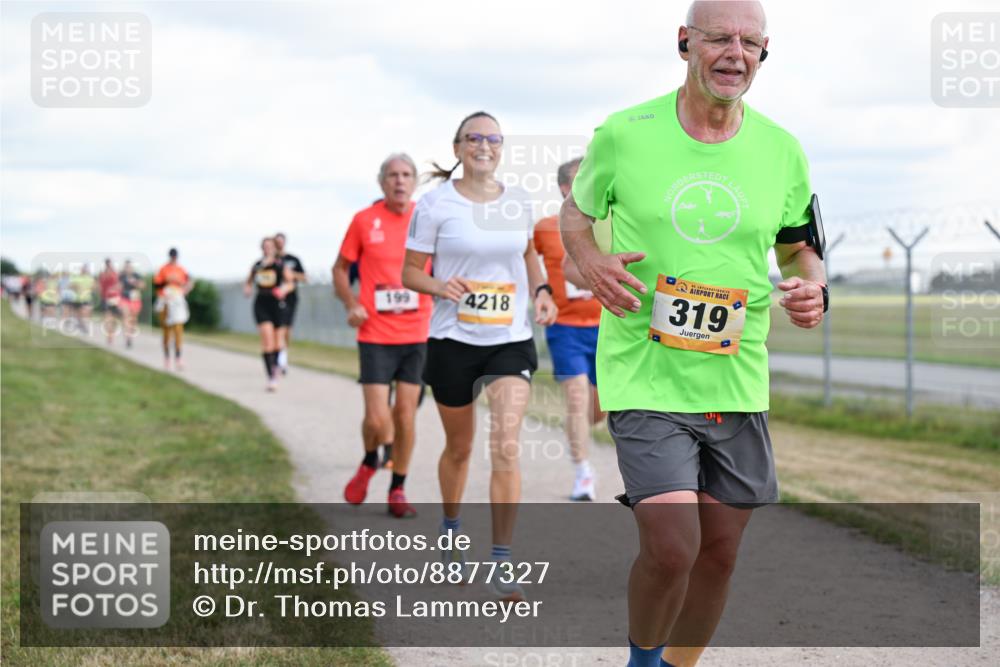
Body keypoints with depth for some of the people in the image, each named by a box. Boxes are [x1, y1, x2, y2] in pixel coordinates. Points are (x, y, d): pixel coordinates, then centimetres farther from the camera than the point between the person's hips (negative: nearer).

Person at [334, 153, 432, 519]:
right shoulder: (364, 221, -1)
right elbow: (341, 268, 10)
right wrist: (351, 305, -6)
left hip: (417, 334, 1)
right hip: (376, 335, -1)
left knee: (406, 413, 3)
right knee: (377, 419, -8)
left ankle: (398, 490, 18)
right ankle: (369, 462, 25)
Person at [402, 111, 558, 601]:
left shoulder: (518, 202, 5)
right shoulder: (436, 204, -5)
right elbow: (410, 271, -1)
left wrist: (540, 291, 5)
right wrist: (440, 286, -22)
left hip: (512, 341, 1)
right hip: (453, 340, -1)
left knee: (506, 449, -13)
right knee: (459, 447, 14)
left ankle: (502, 564, -9)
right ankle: (450, 529, 43)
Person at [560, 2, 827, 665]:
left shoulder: (782, 150, 4)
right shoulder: (624, 135, -5)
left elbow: (799, 247, 17)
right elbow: (574, 211, 12)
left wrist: (812, 287, -5)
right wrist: (590, 262, -9)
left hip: (737, 382, 4)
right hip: (644, 378, -4)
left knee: (719, 552, 10)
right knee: (671, 549, -15)